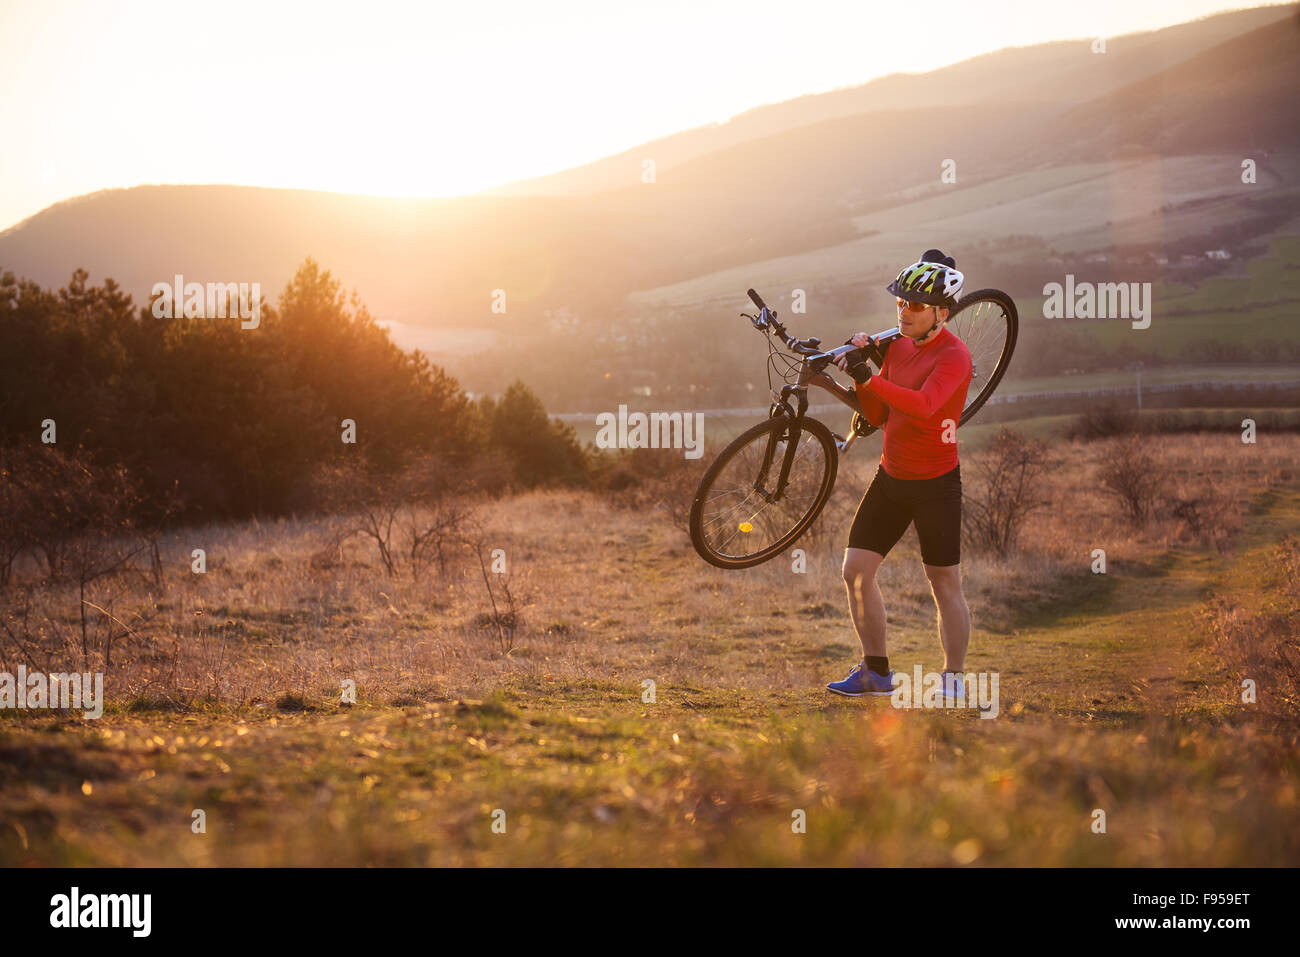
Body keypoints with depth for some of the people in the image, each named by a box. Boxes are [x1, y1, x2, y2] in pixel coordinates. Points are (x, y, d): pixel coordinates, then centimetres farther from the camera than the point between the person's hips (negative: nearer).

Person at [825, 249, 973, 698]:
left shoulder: (954, 355, -16)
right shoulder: (898, 345, 7)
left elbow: (924, 405, -33)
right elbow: (878, 415, 8)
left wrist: (870, 377, -34)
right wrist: (857, 375, -7)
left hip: (935, 482, -7)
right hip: (890, 476, 7)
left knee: (945, 586, 1)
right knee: (855, 570, 2)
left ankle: (953, 679, 12)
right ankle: (875, 671, 15)